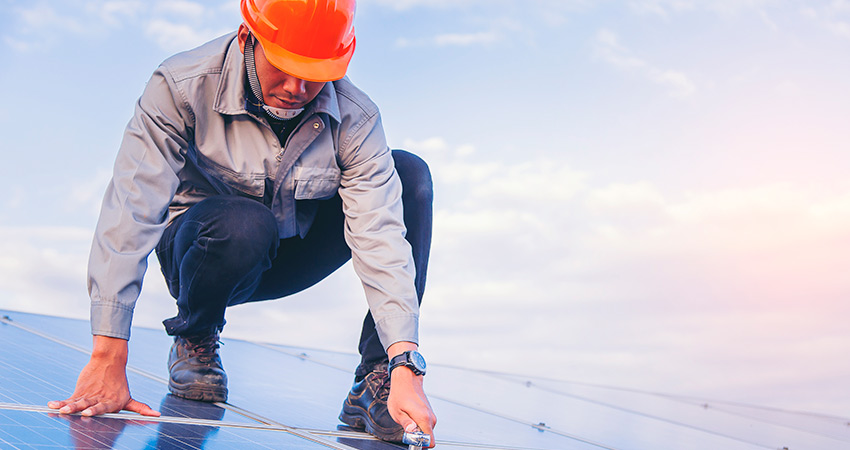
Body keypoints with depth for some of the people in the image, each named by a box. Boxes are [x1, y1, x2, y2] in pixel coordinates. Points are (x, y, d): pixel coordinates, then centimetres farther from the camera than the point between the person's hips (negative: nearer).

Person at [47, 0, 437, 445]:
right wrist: (108, 358, -35)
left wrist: (405, 365, -39)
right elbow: (130, 215, -29)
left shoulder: (355, 118, -20)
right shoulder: (181, 87, -25)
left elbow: (380, 235, -28)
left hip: (289, 256, 3)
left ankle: (377, 383, -20)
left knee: (410, 173, -19)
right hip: (200, 250, -2)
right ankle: (194, 338, -3)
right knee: (244, 223, -40)